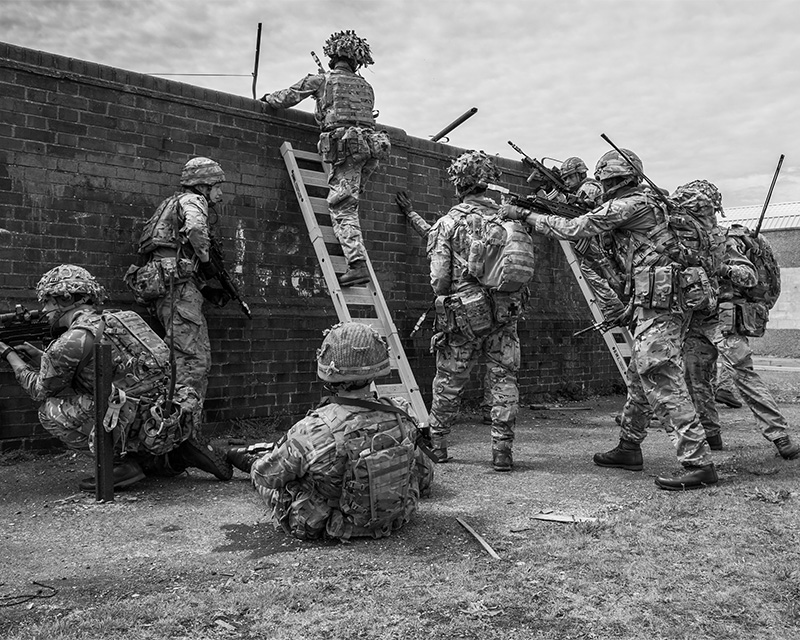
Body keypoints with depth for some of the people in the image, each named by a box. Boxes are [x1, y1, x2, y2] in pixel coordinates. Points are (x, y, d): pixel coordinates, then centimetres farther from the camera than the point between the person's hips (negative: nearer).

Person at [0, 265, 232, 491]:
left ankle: (119, 463, 2)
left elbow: (41, 390, 12)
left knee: (51, 410, 1)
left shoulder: (73, 339, -6)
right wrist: (40, 357, 33)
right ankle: (175, 455, 19)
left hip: (148, 427, -8)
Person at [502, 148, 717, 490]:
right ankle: (628, 448, 28)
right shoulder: (645, 203, 21)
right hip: (657, 302, 10)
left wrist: (524, 214, -3)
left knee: (663, 380, -11)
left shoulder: (629, 204, -9)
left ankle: (698, 463, -9)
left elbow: (574, 229, -10)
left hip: (658, 302, -10)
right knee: (639, 376, 16)